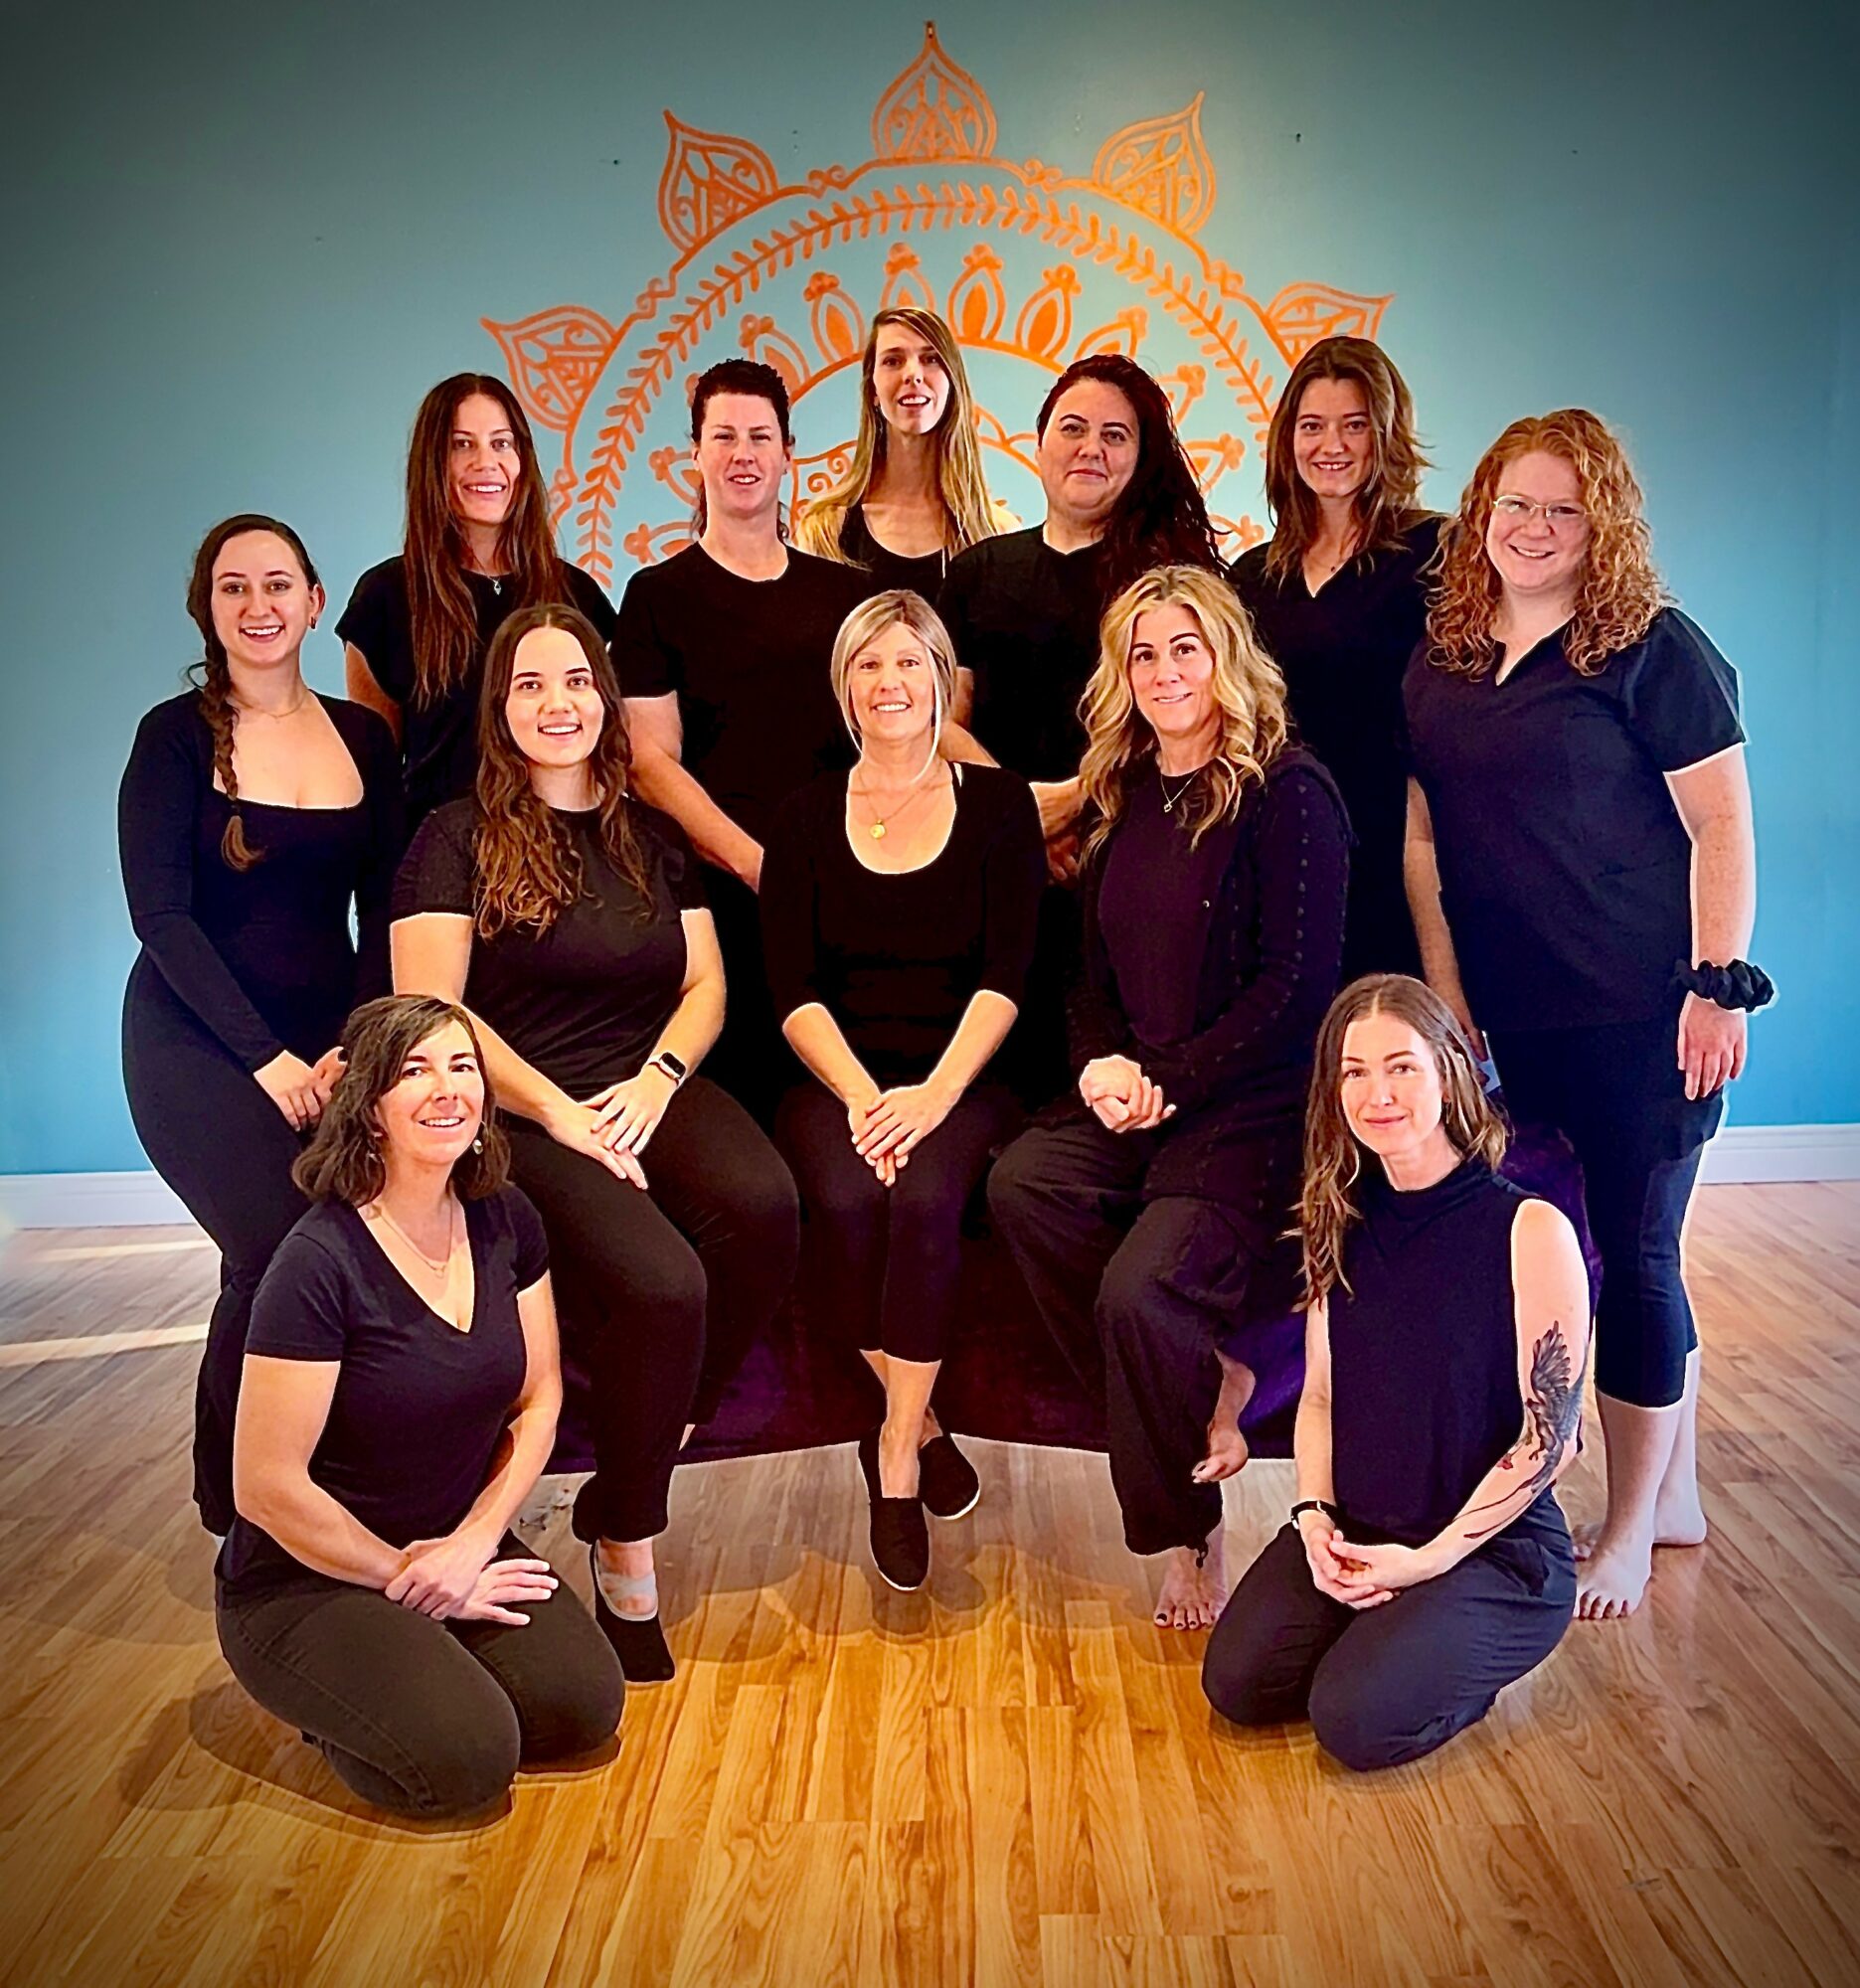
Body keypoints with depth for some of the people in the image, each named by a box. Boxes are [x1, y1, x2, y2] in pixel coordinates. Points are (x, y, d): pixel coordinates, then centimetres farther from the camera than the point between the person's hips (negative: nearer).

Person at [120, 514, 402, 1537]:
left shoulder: (363, 737, 8)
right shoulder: (176, 735, -1)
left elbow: (385, 916, 5)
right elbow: (161, 915, -8)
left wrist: (354, 1049, -9)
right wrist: (265, 1058, -15)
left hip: (331, 1033, 3)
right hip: (200, 1040, -3)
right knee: (280, 1251, -23)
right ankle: (238, 1507, 1)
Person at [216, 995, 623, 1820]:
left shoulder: (504, 1221, -5)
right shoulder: (320, 1263, -24)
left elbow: (539, 1398, 3)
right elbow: (269, 1488, -21)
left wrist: (475, 1540, -10)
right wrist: (407, 1581, -12)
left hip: (459, 1545, 6)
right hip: (302, 1581, -5)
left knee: (584, 1707, -13)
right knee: (466, 1761, -23)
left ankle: (425, 1668, 13)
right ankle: (330, 1700, 7)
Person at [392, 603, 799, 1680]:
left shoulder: (653, 836, 19)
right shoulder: (459, 837, 5)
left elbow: (706, 986, 14)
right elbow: (433, 1011, -4)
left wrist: (656, 1079, -6)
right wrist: (557, 1109, -14)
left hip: (652, 1090, 4)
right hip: (520, 1114, -4)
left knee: (766, 1207, -30)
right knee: (658, 1281, -31)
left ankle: (654, 1443, -7)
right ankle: (625, 1552, -7)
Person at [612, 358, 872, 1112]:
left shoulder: (849, 591, 16)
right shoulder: (659, 594, 6)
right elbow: (653, 762, -3)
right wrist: (755, 864, -14)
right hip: (720, 899, -3)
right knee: (732, 1096, -3)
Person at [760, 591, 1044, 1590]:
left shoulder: (997, 803, 7)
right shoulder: (807, 816, 11)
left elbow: (1006, 976, -2)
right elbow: (792, 991, 2)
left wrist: (934, 1095, -18)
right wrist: (862, 1094, -16)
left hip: (962, 1080, -1)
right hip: (835, 1078, 1)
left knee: (925, 1197, -31)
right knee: (847, 1202, -29)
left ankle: (895, 1452, -16)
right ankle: (918, 1428, -8)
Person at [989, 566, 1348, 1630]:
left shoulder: (1287, 793, -8)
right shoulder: (1126, 800, 14)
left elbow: (1296, 985, -13)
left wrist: (1168, 1081, -14)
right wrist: (1102, 1067, -3)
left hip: (1259, 1109, -7)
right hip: (1142, 1102, 7)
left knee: (1140, 1288, -25)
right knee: (1023, 1182, -23)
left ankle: (1190, 1534, 3)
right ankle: (1207, 1381, -5)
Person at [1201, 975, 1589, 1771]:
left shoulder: (1531, 1230, -15)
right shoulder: (1345, 1225, 3)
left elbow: (1549, 1438, -13)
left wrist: (1430, 1558, -13)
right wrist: (1313, 1516, -7)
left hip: (1494, 1545, -5)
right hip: (1353, 1531, 5)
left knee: (1359, 1720, -22)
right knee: (1238, 1683, -14)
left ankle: (1467, 1649, 8)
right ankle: (1376, 1625, 13)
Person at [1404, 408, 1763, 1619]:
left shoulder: (1654, 649, -7)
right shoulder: (1440, 664, 9)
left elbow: (1722, 826, -8)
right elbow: (1425, 838, 11)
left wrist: (1717, 986, -15)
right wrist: (1445, 995, 6)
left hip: (1642, 1014, -6)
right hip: (1517, 1018, 6)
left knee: (1635, 1256, 2)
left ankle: (1633, 1530, 20)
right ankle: (1676, 1495, 32)